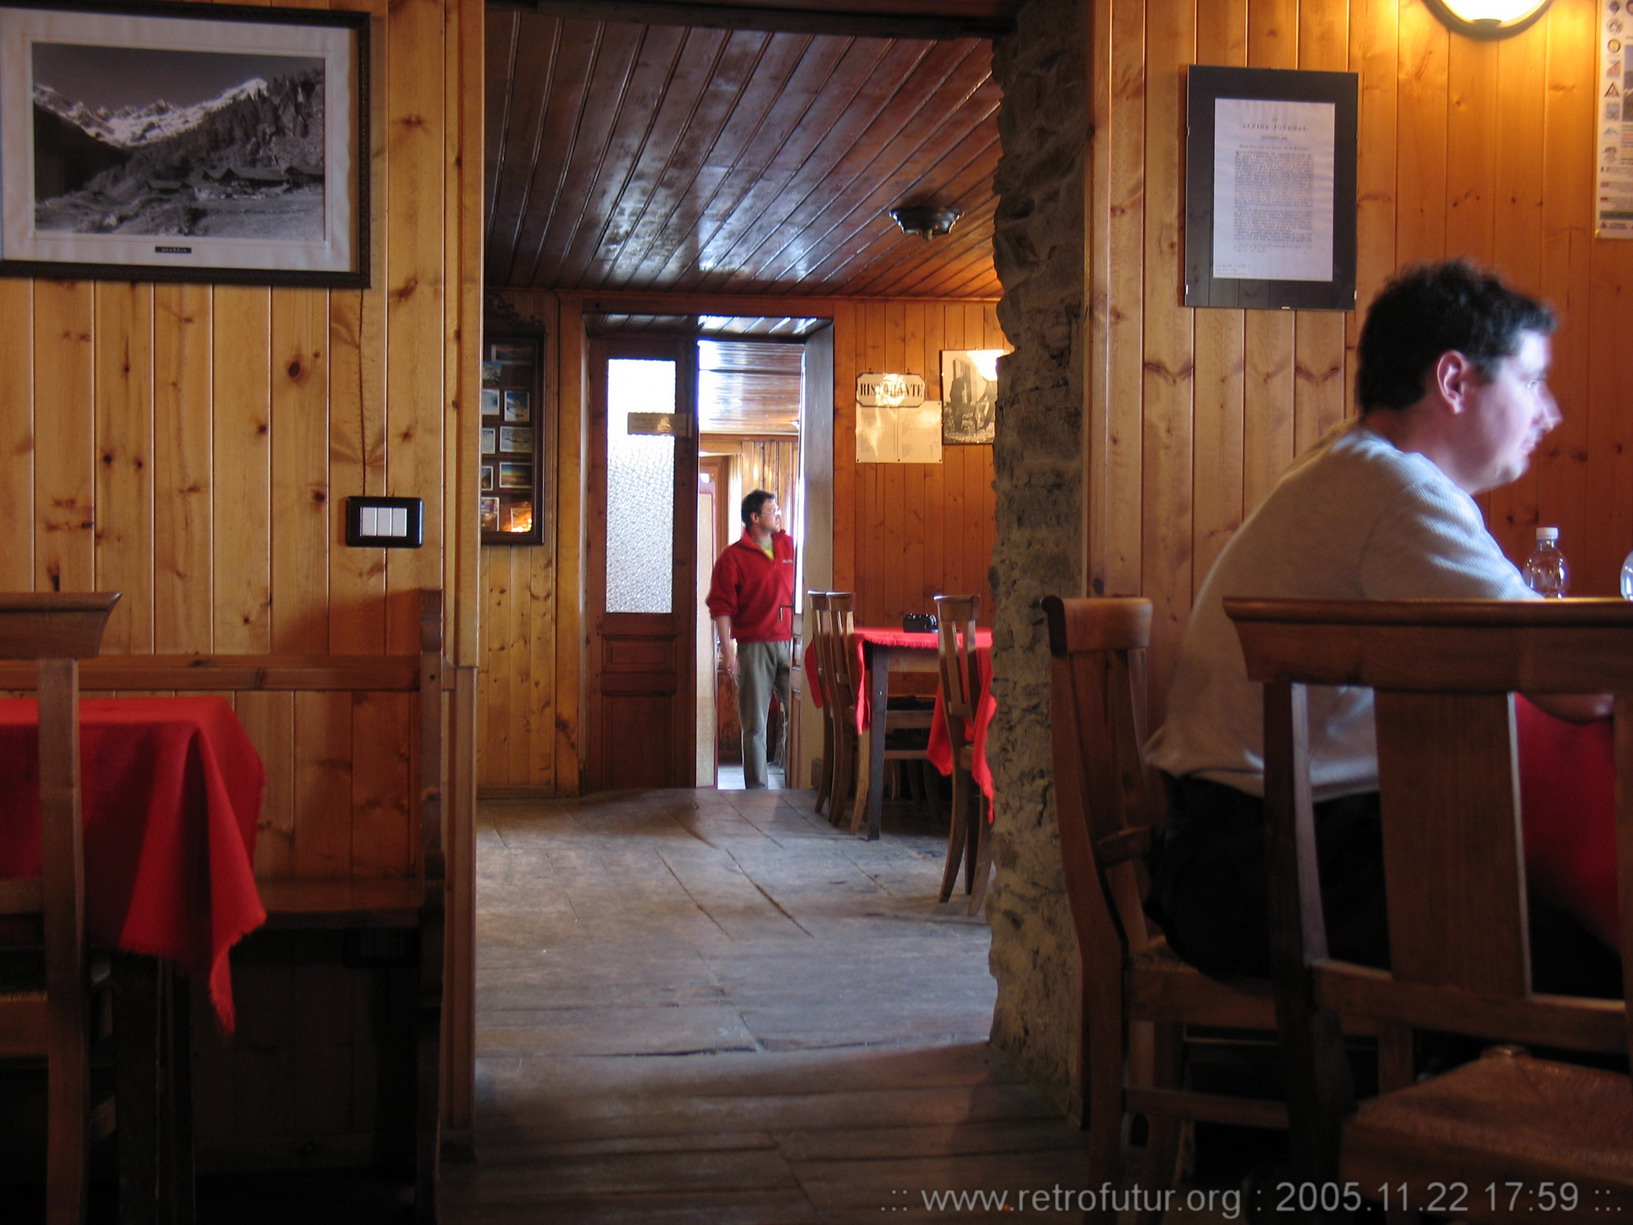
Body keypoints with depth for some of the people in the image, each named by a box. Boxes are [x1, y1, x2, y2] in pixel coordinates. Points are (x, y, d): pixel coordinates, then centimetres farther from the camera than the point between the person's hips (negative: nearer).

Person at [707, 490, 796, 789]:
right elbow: (721, 607, -4)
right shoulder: (733, 556, -1)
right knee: (754, 724, 1)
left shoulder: (790, 547, 12)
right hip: (754, 648, -3)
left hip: (789, 644, 3)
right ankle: (756, 787, 7)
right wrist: (728, 651, -12)